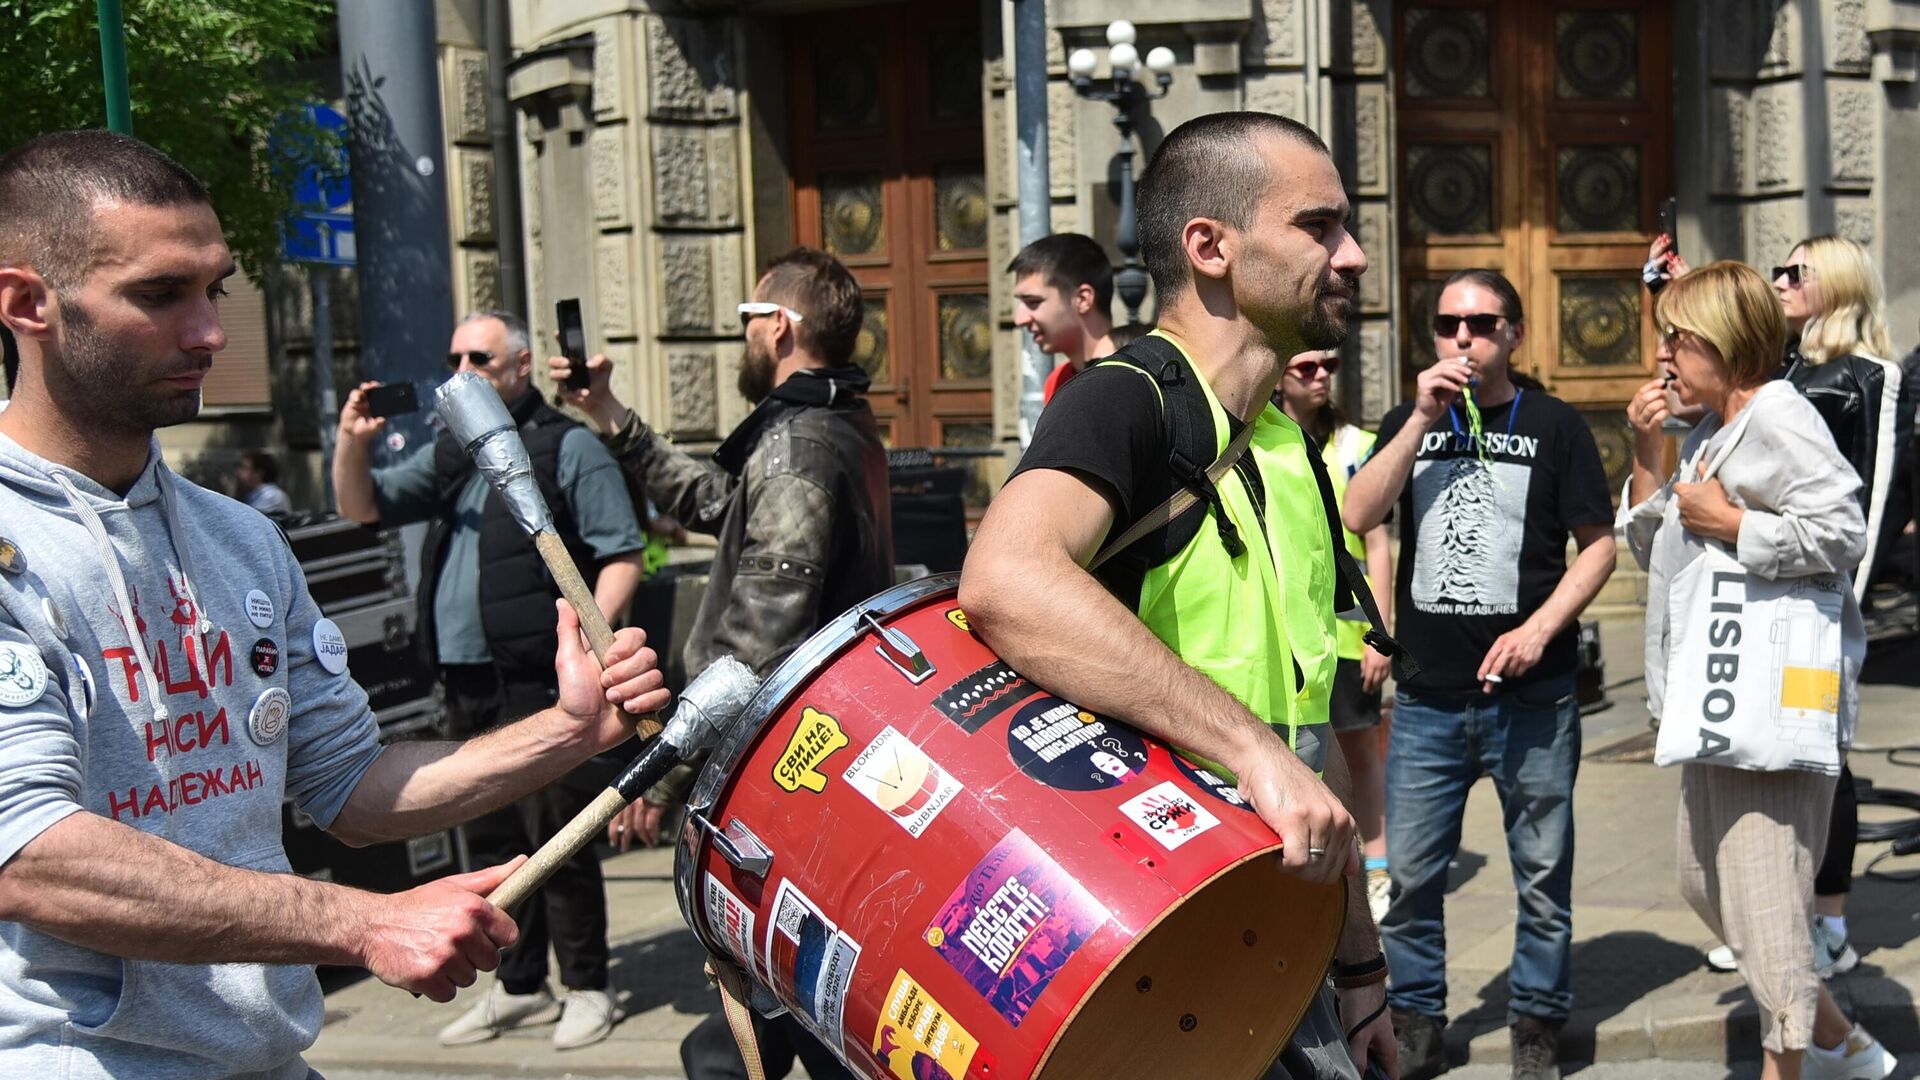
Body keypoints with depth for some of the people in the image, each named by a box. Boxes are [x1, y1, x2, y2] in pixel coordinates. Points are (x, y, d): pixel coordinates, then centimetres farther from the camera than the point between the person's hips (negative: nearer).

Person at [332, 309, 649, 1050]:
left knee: (556, 835, -3)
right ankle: (519, 987, 25)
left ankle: (586, 989, 9)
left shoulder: (569, 447, -3)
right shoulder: (449, 456, 18)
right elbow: (363, 508, 16)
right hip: (467, 680, 8)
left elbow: (624, 554, -7)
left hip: (541, 681, -7)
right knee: (492, 838, 13)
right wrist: (352, 444, -3)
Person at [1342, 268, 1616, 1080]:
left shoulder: (1553, 425, 2)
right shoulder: (1409, 421, 10)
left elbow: (1599, 546, 1)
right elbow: (1357, 517, -5)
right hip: (1427, 697, 2)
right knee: (1408, 875, 7)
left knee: (1542, 874, 8)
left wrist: (1539, 628, -12)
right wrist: (1423, 420, -10)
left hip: (1531, 695, -2)